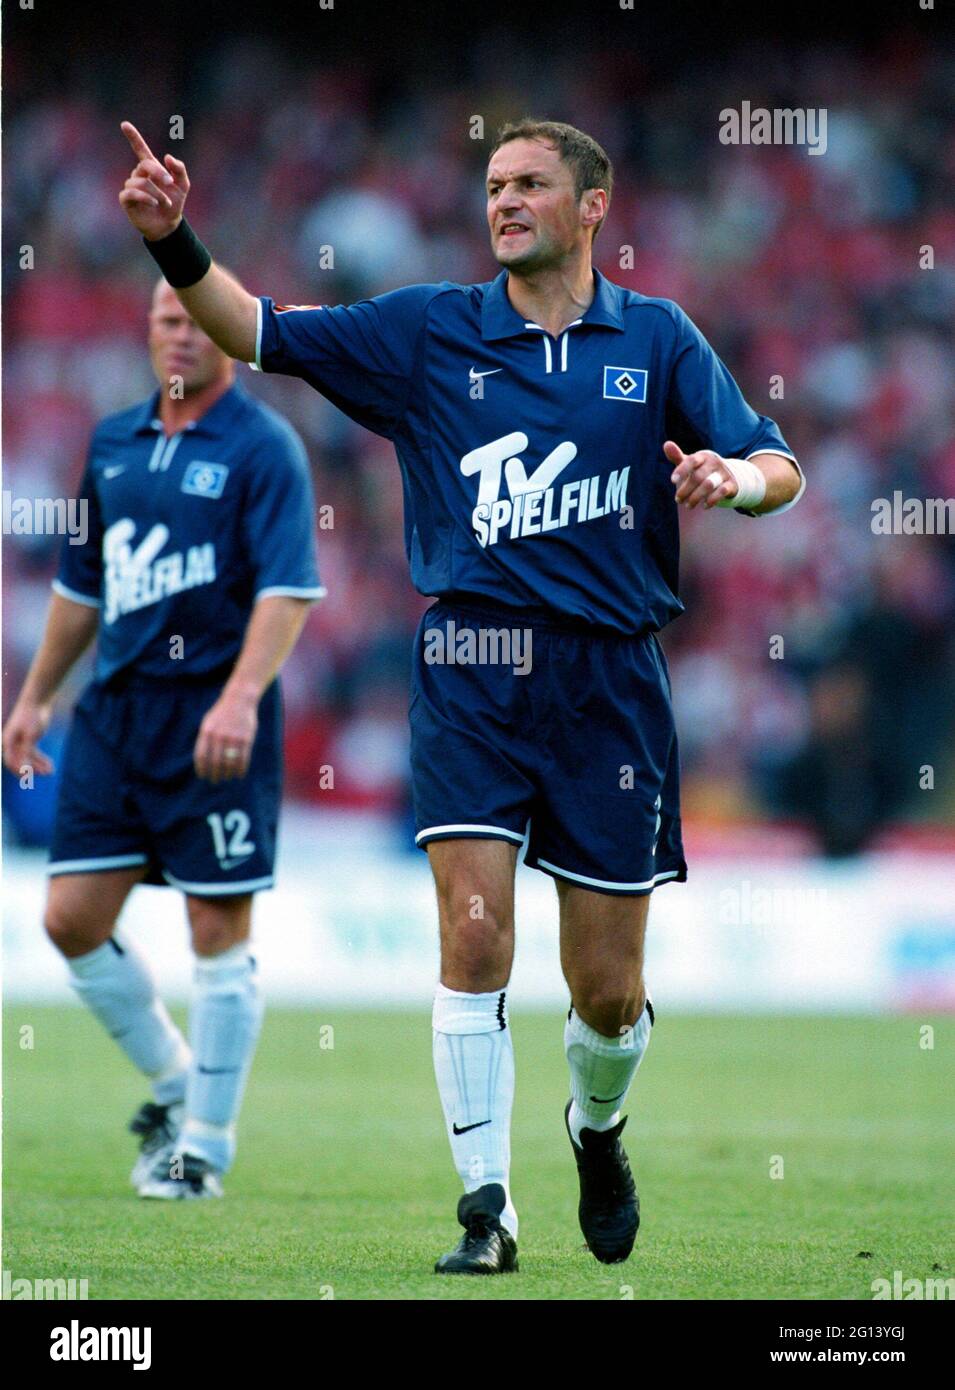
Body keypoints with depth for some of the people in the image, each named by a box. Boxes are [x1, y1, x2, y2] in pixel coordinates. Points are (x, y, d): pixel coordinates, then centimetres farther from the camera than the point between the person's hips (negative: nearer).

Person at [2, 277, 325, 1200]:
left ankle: (205, 1147, 8)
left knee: (218, 932, -2)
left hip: (213, 721, -6)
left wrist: (242, 696, -30)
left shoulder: (263, 448, -7)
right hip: (113, 710, 6)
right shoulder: (113, 442, 13)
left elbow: (290, 586, -17)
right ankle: (174, 1083, 22)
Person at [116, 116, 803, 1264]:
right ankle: (486, 1210, -8)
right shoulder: (430, 331, 6)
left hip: (610, 677, 1)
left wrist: (735, 474, -19)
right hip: (473, 667, -1)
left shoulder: (657, 338, 8)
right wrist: (175, 246, -17)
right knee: (474, 933, -15)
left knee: (607, 988, 5)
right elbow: (259, 333, -1)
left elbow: (779, 468, 4)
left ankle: (596, 1128, 37)